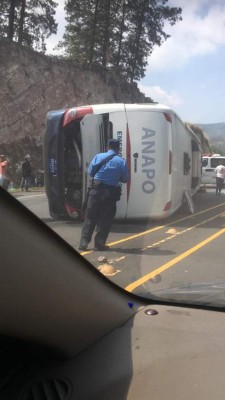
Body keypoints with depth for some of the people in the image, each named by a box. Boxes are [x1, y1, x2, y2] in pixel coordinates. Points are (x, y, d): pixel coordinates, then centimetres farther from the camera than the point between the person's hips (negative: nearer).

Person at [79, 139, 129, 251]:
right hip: (111, 192, -1)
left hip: (96, 190, 1)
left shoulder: (98, 156, 2)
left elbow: (90, 172, 5)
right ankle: (99, 243, 11)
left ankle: (84, 242, 5)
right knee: (105, 219, 9)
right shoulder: (121, 161, -1)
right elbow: (125, 179, 4)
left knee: (90, 217, 8)